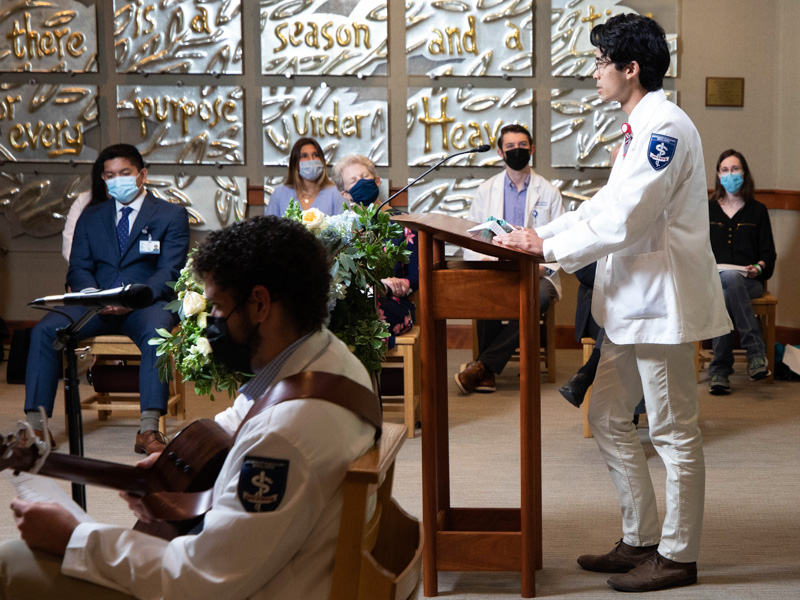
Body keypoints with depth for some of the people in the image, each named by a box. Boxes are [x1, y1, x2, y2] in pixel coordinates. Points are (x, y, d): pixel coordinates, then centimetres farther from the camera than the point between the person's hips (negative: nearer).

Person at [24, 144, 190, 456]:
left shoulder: (172, 215, 7)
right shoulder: (90, 217, 19)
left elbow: (170, 271, -4)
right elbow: (78, 269, 12)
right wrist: (91, 293, -14)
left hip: (147, 303, -3)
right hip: (97, 307, 3)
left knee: (156, 332, -38)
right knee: (43, 331, -23)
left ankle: (149, 429, -43)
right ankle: (35, 425, -22)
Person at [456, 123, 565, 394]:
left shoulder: (548, 192, 12)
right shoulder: (486, 190, 15)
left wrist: (543, 266, -12)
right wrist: (483, 260, -11)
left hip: (536, 273, 0)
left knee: (539, 297, -37)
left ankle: (483, 365, -33)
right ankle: (487, 373, -25)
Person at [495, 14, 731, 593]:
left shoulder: (666, 126, -17)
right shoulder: (641, 128, 16)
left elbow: (624, 221, -23)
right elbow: (610, 204, 21)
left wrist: (548, 246, -15)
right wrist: (542, 232, 11)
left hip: (662, 300, -11)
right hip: (633, 301, 11)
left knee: (674, 431, 1)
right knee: (609, 417, 15)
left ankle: (679, 556, 12)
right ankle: (640, 540, 24)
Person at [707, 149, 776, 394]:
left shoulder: (757, 211, 17)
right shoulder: (707, 210, 21)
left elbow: (768, 253, 15)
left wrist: (759, 267, -8)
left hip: (747, 280, -1)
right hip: (712, 279, 1)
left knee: (724, 298, -39)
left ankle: (719, 372, -41)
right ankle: (756, 353, -45)